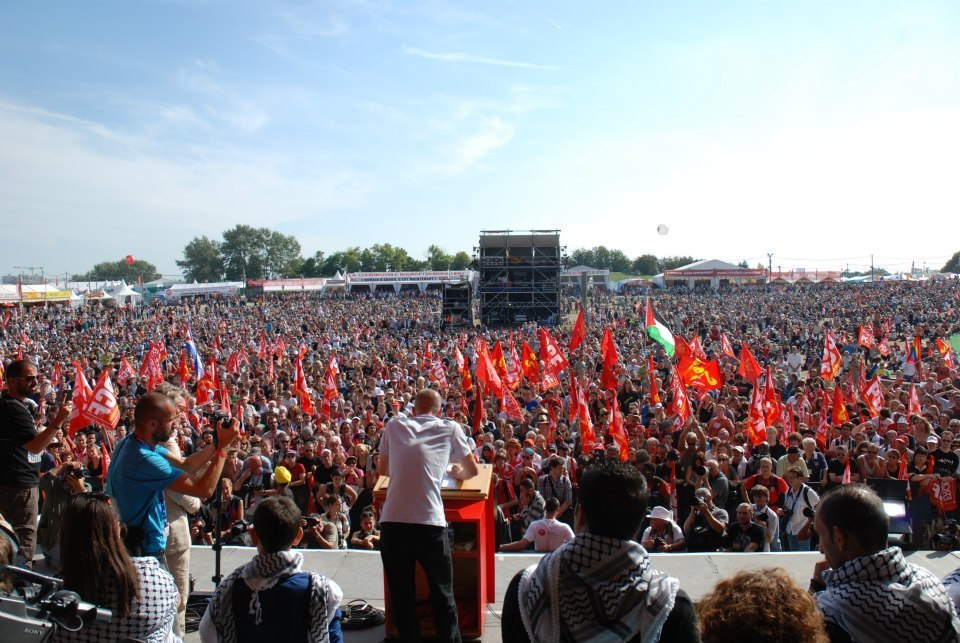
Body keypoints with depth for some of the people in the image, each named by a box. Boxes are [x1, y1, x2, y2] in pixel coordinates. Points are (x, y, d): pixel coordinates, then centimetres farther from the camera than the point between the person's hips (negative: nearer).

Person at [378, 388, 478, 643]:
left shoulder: (394, 426, 12)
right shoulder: (450, 428, 8)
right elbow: (473, 470, 20)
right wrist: (457, 472, 39)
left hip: (392, 523, 2)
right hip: (430, 524, -1)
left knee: (401, 596, 14)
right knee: (442, 594, 14)